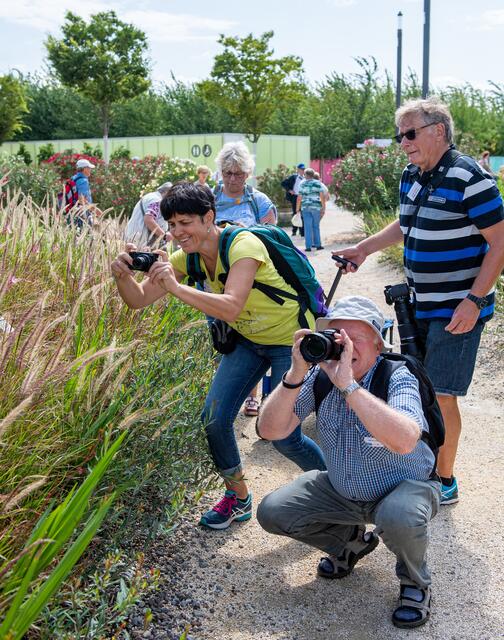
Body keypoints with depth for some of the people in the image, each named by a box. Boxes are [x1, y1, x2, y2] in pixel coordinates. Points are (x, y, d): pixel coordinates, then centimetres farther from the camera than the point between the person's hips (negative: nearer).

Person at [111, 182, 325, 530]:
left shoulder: (243, 245, -29)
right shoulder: (187, 257, -8)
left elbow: (231, 308, -43)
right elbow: (139, 300, -11)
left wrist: (177, 287, -51)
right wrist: (124, 276, -32)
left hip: (290, 338, -7)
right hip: (248, 339, 7)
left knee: (284, 437, -7)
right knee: (214, 419, -3)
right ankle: (238, 498, 20)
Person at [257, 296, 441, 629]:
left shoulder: (398, 377, -25)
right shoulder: (319, 375, -12)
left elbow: (404, 441, -46)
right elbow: (271, 430, -21)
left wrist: (348, 384, -48)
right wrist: (296, 375, -35)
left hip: (406, 487, -5)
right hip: (341, 490, 5)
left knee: (399, 518, -38)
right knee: (272, 512, -7)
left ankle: (416, 583, -2)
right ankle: (351, 540, 19)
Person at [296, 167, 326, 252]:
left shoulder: (302, 184, 1)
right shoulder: (318, 183, 2)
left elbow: (299, 197, -1)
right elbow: (322, 196, -3)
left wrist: (297, 208, 8)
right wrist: (323, 208, 2)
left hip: (305, 207, 0)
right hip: (316, 207, 0)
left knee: (307, 227, 2)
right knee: (316, 226, 12)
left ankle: (308, 246, 0)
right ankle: (318, 244, 13)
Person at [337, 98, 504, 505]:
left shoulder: (468, 178, -17)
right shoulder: (412, 176, 8)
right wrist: (363, 249, 17)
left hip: (457, 310, -8)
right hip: (419, 305, 8)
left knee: (441, 395, -3)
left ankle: (445, 482, 14)